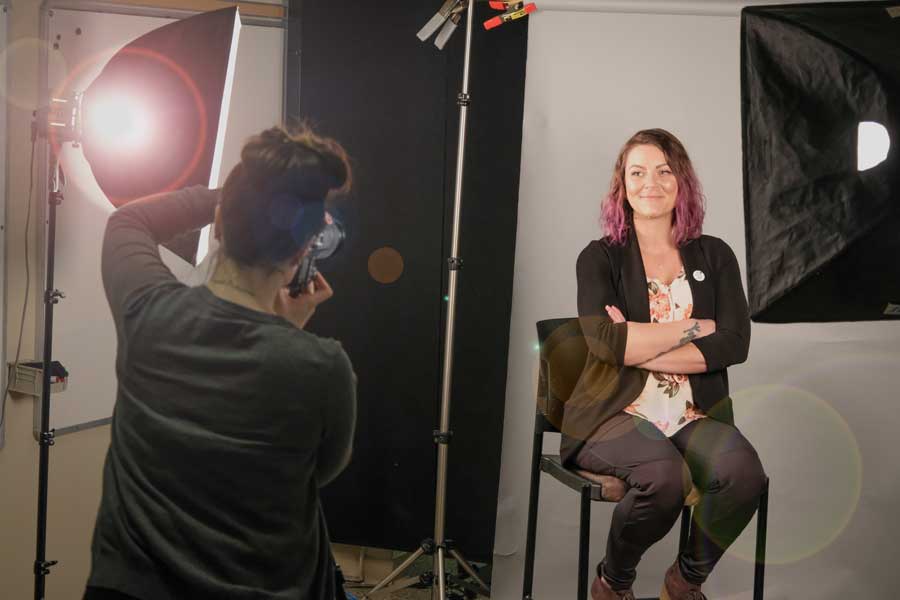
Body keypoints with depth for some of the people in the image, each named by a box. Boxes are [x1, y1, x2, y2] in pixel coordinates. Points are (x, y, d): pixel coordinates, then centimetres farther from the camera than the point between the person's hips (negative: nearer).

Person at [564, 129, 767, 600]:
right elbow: (606, 340, -13)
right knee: (666, 475, -34)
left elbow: (735, 345, -1)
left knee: (743, 471, -28)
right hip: (616, 415, -3)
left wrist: (639, 348, -10)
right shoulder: (600, 257, 4)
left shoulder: (714, 256, 12)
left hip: (696, 416, 3)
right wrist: (695, 328, -6)